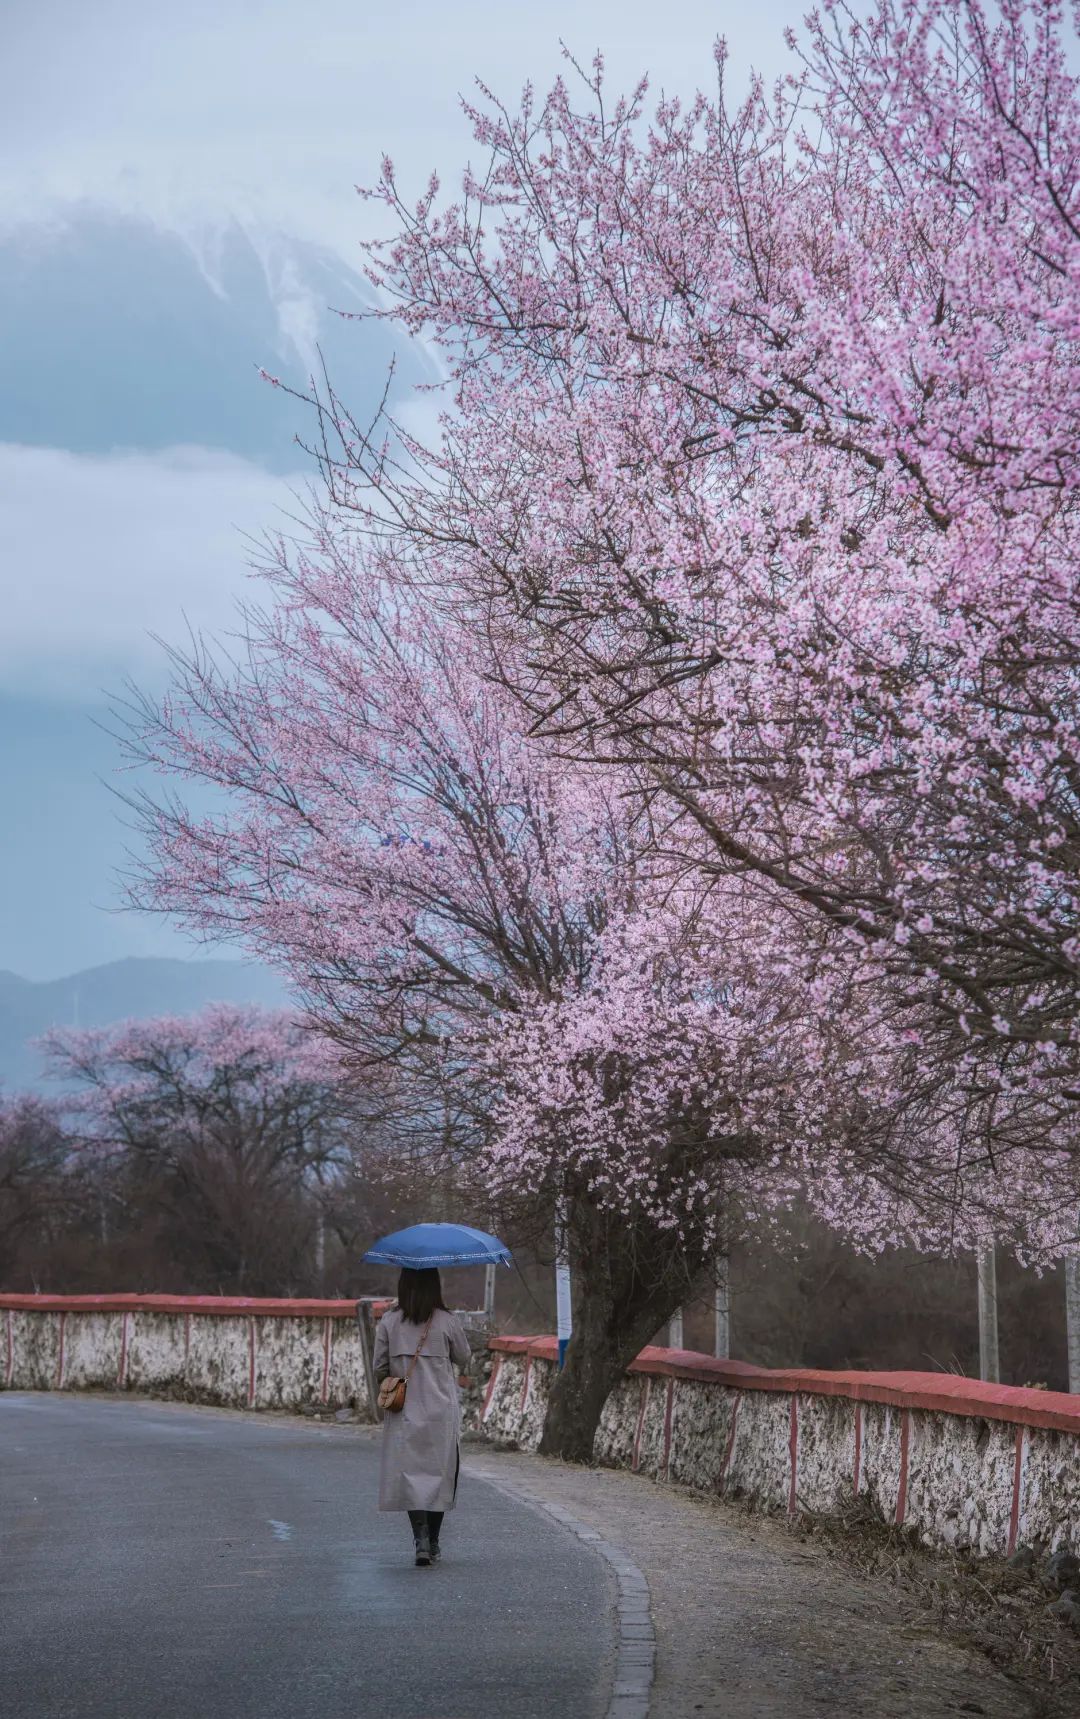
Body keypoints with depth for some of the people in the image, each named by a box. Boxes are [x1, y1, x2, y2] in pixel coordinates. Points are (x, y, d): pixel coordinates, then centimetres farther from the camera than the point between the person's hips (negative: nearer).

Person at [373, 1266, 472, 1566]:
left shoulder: (389, 1322, -3)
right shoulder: (447, 1322, -7)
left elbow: (379, 1368, 1)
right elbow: (463, 1359, 7)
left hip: (403, 1411, 1)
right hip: (441, 1412, -1)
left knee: (409, 1474, 3)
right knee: (438, 1474, 10)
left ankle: (421, 1538, -13)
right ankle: (432, 1544, 15)